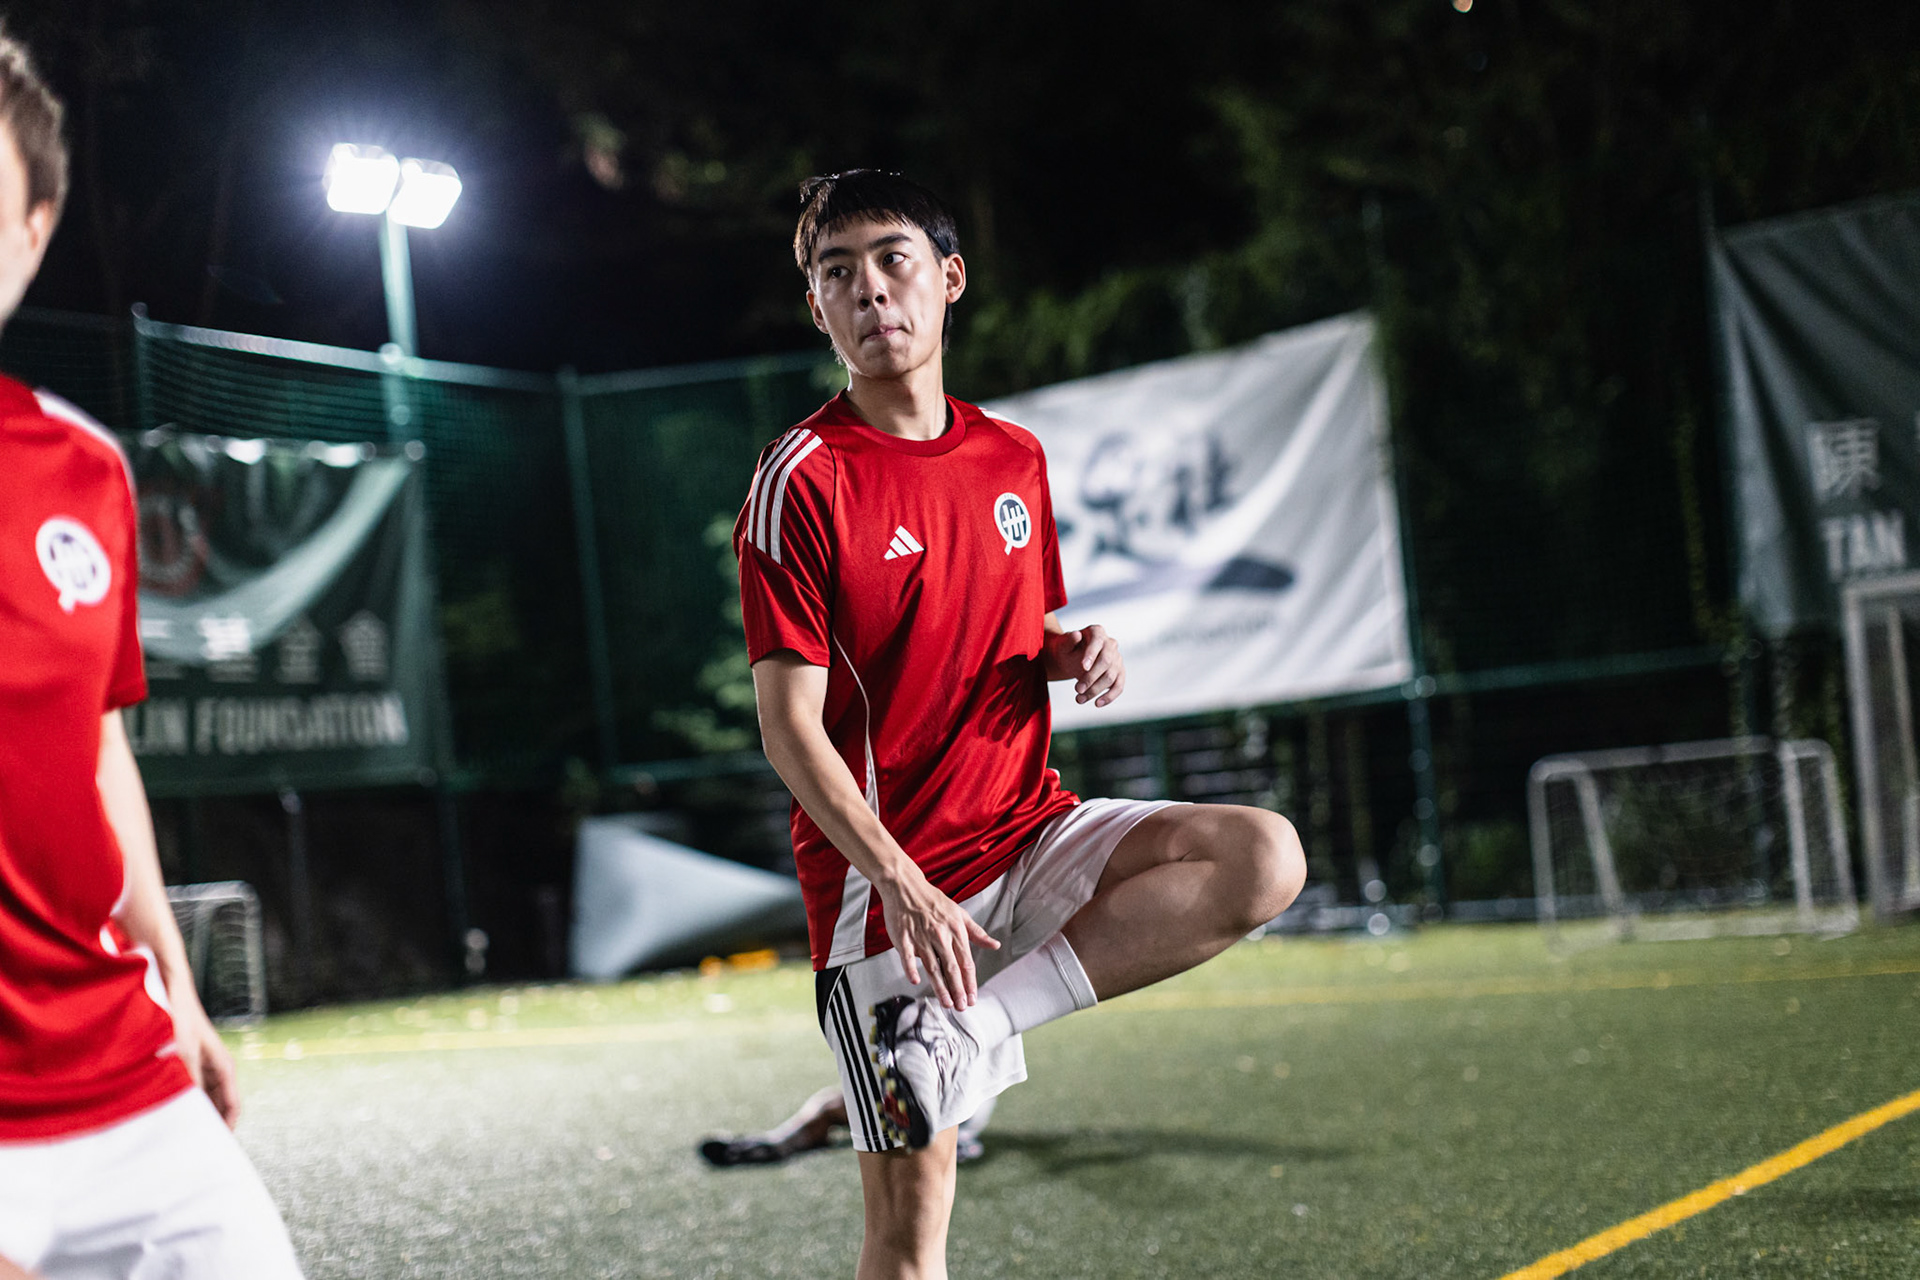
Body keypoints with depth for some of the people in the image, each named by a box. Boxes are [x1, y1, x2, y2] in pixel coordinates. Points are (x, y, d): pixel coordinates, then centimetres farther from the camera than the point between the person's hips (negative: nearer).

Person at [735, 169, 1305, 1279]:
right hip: (886, 879, -5)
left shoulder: (1016, 460, 9)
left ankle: (968, 1028, -17)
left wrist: (1079, 651, -2)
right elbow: (791, 726, -14)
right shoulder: (803, 480, -9)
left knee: (1266, 857, -17)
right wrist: (900, 882, -26)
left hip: (1029, 831, 6)